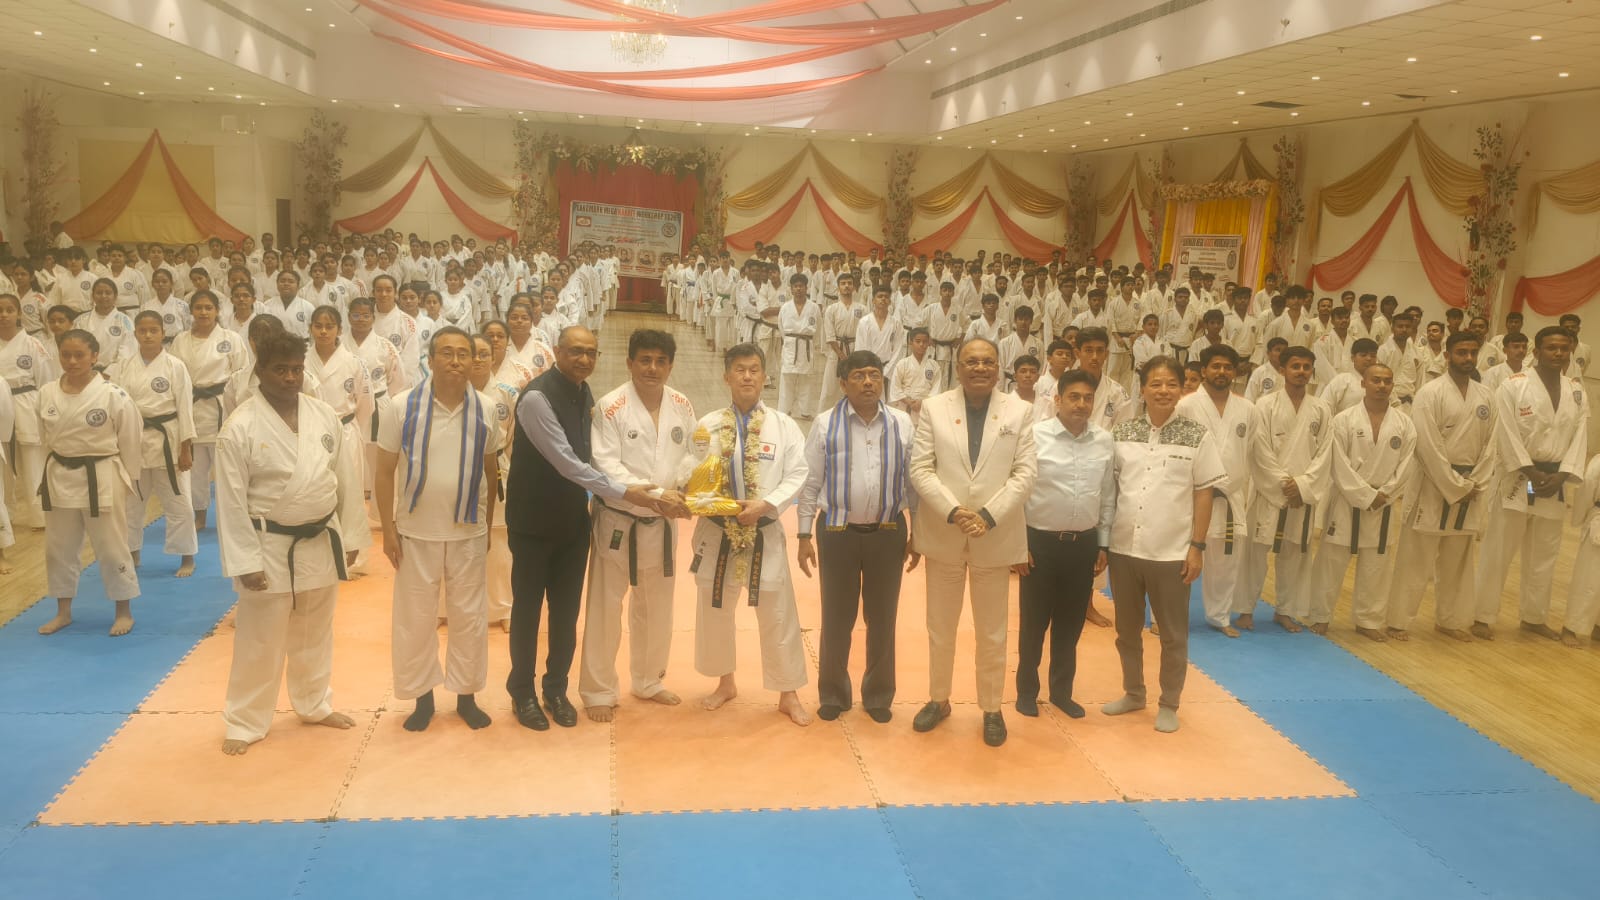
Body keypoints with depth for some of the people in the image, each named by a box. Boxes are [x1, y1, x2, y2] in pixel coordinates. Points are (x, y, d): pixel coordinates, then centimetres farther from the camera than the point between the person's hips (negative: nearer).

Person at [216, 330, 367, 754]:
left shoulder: (324, 415, 0)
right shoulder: (240, 427, -14)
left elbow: (346, 478, 6)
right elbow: (231, 501, -13)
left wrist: (350, 536, 6)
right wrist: (245, 561, -14)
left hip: (322, 541, 5)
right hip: (271, 547, -4)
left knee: (314, 635, 20)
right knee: (259, 642, 6)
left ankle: (315, 705, 38)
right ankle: (245, 722, 23)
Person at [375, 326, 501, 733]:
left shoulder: (487, 409, -3)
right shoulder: (401, 406, -9)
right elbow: (384, 472, -4)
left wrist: (489, 525, 10)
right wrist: (388, 529, -6)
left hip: (469, 533, 1)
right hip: (416, 531, -1)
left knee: (470, 617, 12)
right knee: (414, 618, 10)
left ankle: (466, 695, 28)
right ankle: (422, 697, 26)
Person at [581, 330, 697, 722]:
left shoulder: (682, 406, -1)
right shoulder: (611, 407, -16)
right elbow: (606, 466, -21)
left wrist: (684, 491, -15)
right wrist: (653, 495, -28)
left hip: (662, 524, 5)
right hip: (619, 522, -5)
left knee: (656, 607, 19)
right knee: (605, 608, 5)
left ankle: (647, 680, 38)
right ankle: (599, 690, 21)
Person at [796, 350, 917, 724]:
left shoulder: (902, 423, 0)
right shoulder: (826, 424, -4)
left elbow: (913, 480, 5)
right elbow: (810, 483, -1)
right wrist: (804, 536, -3)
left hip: (889, 533, 1)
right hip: (837, 532, -1)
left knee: (882, 619, 13)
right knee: (837, 618, 11)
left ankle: (879, 696, 31)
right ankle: (833, 695, 30)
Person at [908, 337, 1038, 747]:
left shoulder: (1020, 411, 1)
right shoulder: (933, 408, 1)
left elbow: (1025, 472, -5)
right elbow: (920, 468, -5)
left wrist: (989, 515, -16)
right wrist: (953, 511, -17)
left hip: (996, 537, 0)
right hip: (943, 534, 1)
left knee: (992, 633, 10)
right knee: (940, 627, 13)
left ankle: (991, 708, 24)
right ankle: (938, 700, 30)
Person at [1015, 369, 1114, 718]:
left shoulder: (1105, 442, 1)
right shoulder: (1034, 436, -10)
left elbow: (1109, 496, 9)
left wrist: (1104, 545, 8)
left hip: (1084, 544, 3)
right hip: (1040, 542, -3)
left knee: (1070, 624, 14)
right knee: (1033, 623, 9)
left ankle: (1062, 691, 30)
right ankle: (1027, 690, 26)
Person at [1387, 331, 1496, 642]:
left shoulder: (1486, 396, 7)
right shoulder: (1430, 393, -11)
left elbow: (1489, 444, 7)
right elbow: (1429, 447, -16)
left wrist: (1475, 486, -5)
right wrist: (1456, 487, -15)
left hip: (1470, 490, 6)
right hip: (1432, 486, -6)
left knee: (1457, 562, 15)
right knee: (1415, 559, -2)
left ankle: (1450, 620, 28)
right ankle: (1399, 621, 7)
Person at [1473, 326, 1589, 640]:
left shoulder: (1577, 394, 7)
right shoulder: (1513, 387, -9)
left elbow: (1579, 440, 3)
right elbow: (1509, 436, -13)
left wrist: (1559, 477, -11)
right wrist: (1533, 475, -17)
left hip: (1554, 481, 5)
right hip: (1517, 478, -5)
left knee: (1544, 555, 14)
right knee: (1498, 551, -2)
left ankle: (1534, 617, 27)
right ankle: (1484, 616, 8)